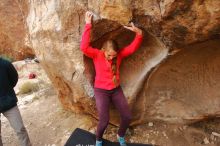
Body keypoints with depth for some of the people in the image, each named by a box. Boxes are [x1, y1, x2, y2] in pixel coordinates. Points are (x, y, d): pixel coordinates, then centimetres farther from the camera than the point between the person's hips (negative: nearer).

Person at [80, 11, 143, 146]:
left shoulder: (119, 54, -4)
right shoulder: (96, 54, -13)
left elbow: (133, 48, -11)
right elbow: (84, 47, -31)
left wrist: (139, 33, -28)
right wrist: (88, 25, -33)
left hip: (116, 89, 4)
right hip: (101, 90, -3)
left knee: (128, 116, -3)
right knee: (104, 121, -14)